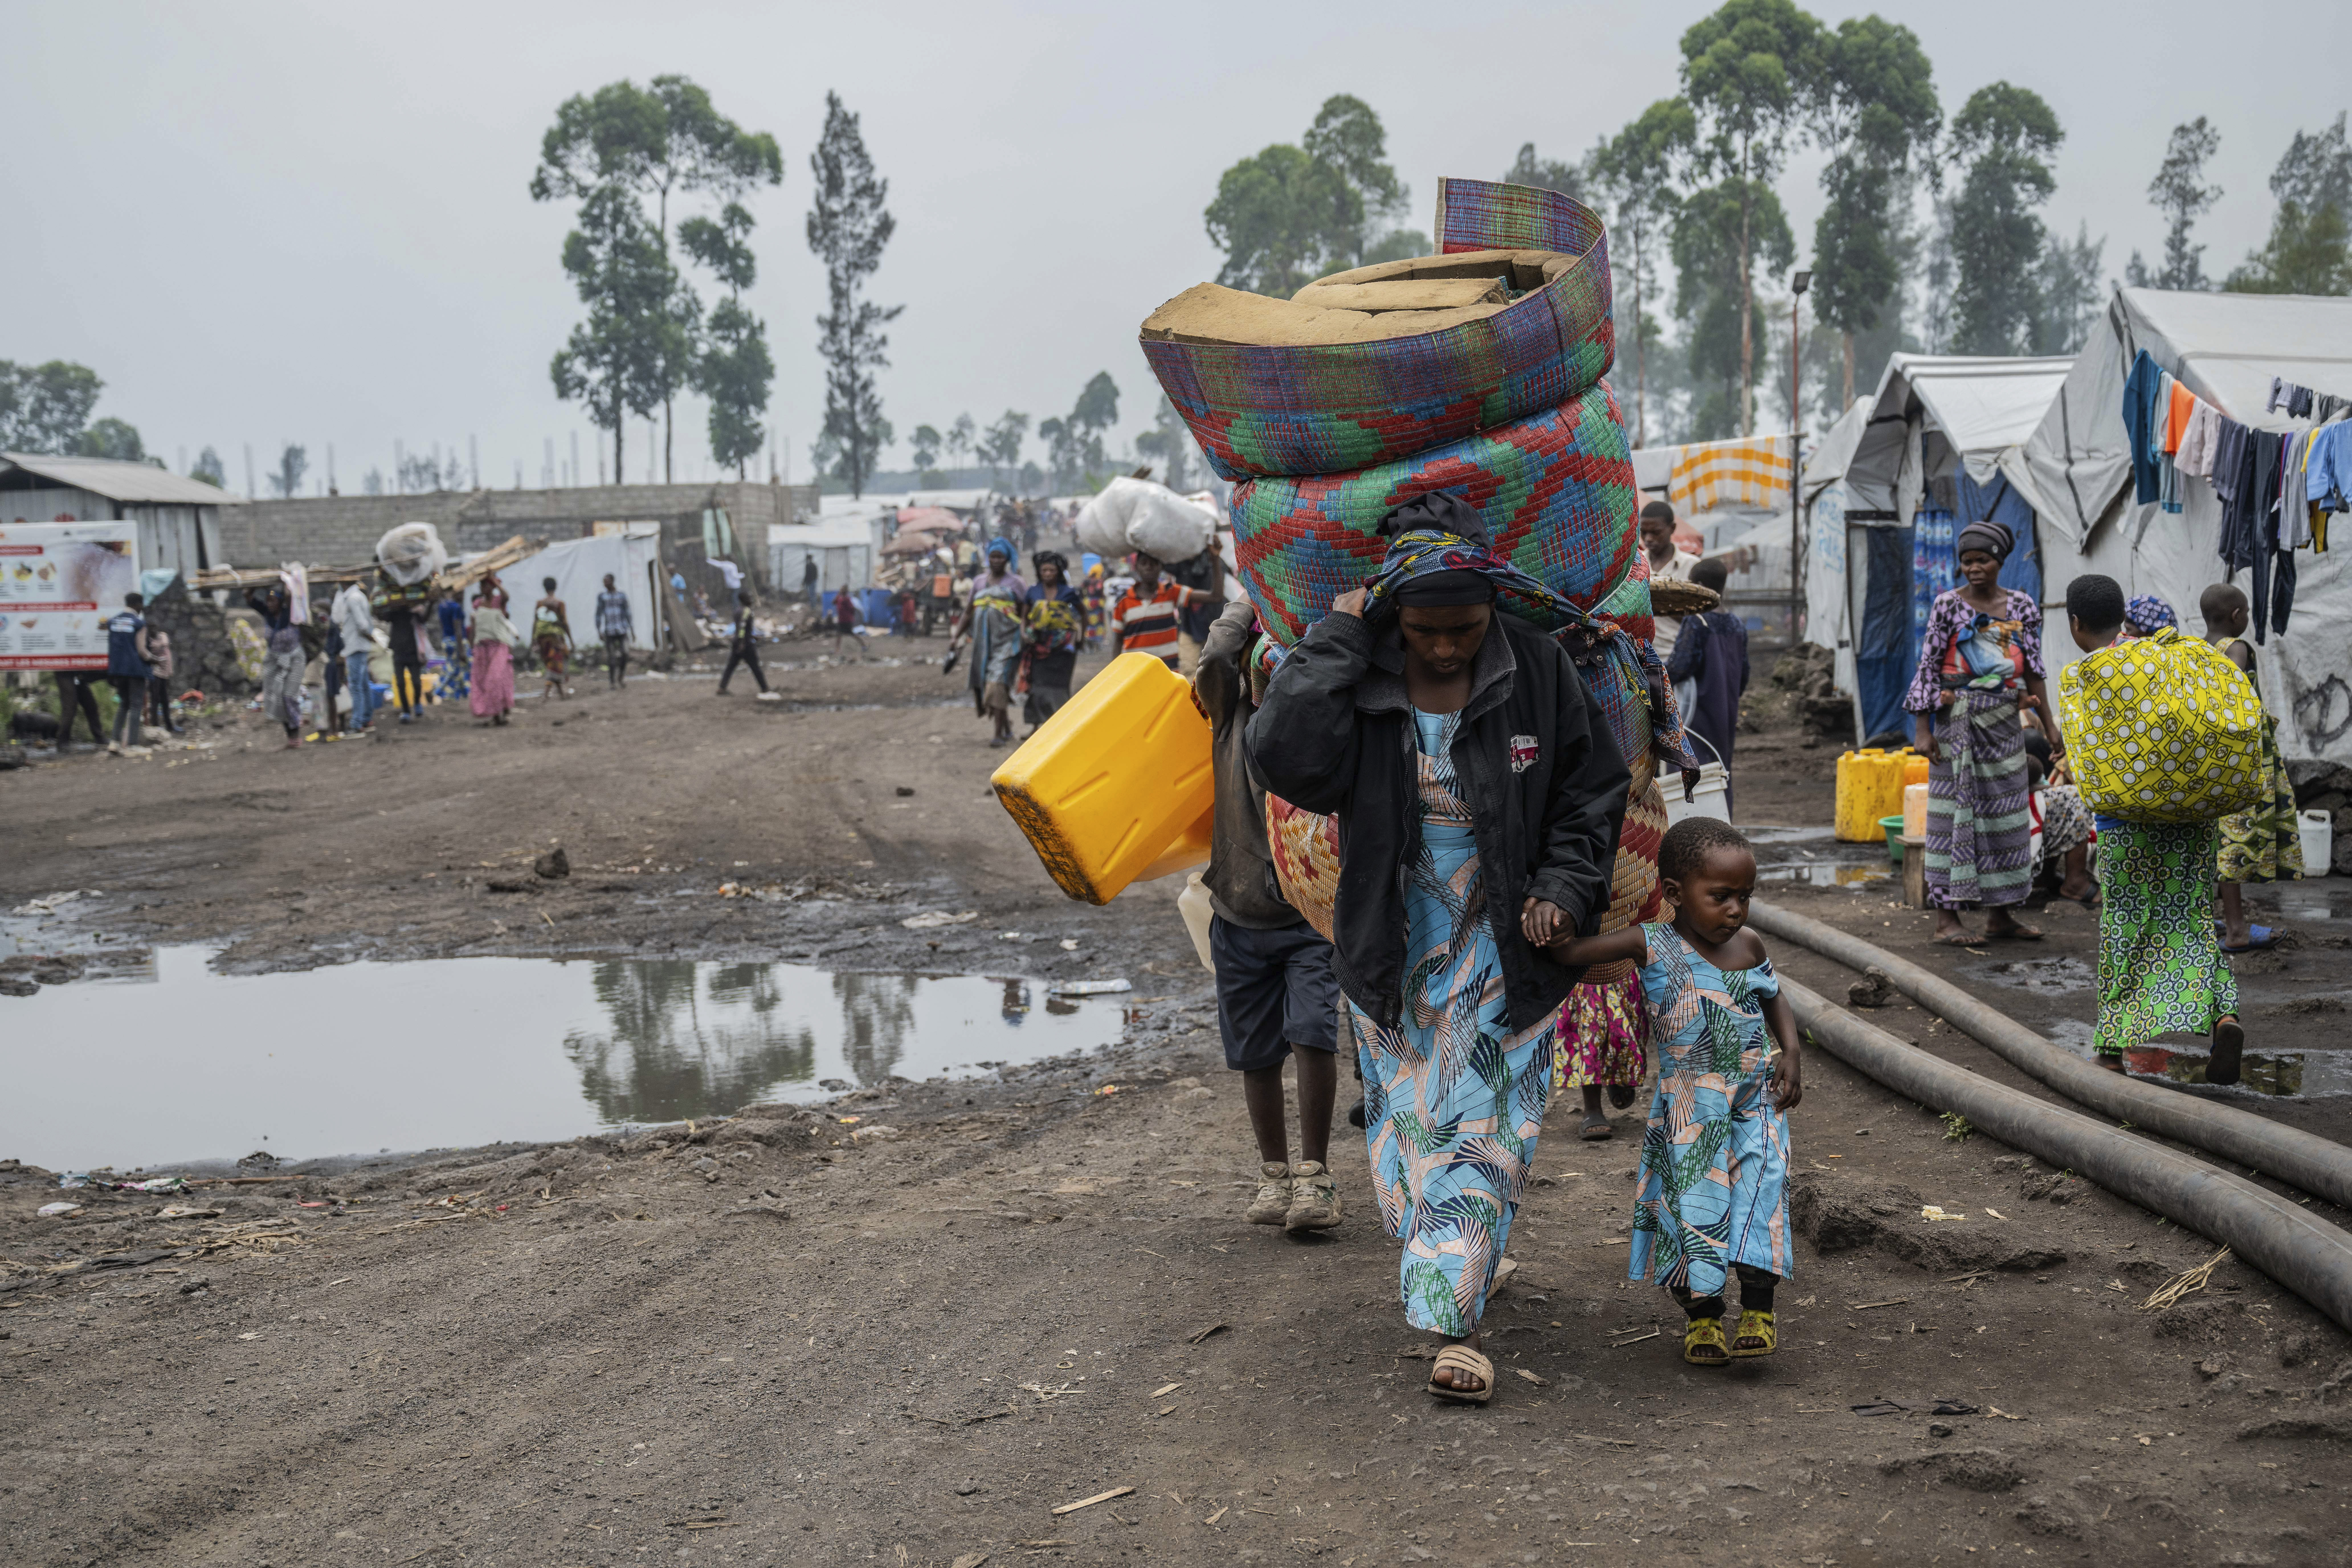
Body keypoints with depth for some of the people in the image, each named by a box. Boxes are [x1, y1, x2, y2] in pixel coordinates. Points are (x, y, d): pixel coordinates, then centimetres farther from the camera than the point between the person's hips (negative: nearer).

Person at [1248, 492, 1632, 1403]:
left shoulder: (1537, 669, -9)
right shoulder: (1358, 676, -10)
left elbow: (1593, 786, 2)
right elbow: (1287, 760, -28)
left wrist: (1566, 885, -9)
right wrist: (1333, 642, -24)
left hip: (1506, 949, -1)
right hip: (1394, 947, 1)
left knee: (1485, 1131, -5)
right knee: (1409, 1118, 11)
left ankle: (1453, 1323, -5)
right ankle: (1455, 1266, 33)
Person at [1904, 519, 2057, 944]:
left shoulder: (2022, 606, 7)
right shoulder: (1948, 605, -4)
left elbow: (2034, 671, 11)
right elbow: (1928, 667, -5)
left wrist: (2050, 725, 8)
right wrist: (1923, 729, -10)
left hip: (2005, 722, 4)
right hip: (1958, 722, -4)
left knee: (2005, 813, 7)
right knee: (1955, 810, -5)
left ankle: (2000, 913, 14)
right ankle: (1946, 916, -3)